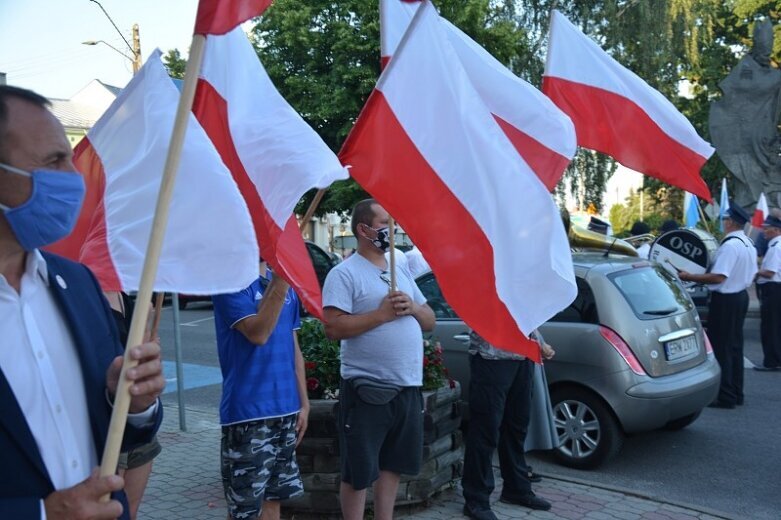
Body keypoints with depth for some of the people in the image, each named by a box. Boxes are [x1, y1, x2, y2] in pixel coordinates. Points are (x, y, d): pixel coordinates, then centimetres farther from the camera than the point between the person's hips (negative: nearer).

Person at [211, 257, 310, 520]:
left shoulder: (286, 283, 11)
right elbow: (258, 333, -23)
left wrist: (303, 402, 11)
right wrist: (280, 282, -25)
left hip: (286, 409, 7)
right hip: (247, 412, -7)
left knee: (273, 498, 16)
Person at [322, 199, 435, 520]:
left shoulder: (401, 271, 14)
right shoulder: (345, 273, -9)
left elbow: (430, 321, 15)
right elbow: (334, 328, -19)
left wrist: (413, 308, -6)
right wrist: (382, 314, -20)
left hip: (408, 388, 7)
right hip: (368, 390, -7)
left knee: (392, 464, 18)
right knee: (359, 472, 5)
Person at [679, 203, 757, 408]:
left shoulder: (729, 245, -21)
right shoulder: (748, 244, 9)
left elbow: (718, 277, -27)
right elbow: (752, 275, 18)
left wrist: (689, 277, -22)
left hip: (725, 299, -10)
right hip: (741, 296, 10)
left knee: (721, 348, -3)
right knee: (735, 345, 16)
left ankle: (725, 397, 2)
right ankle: (736, 393, 24)